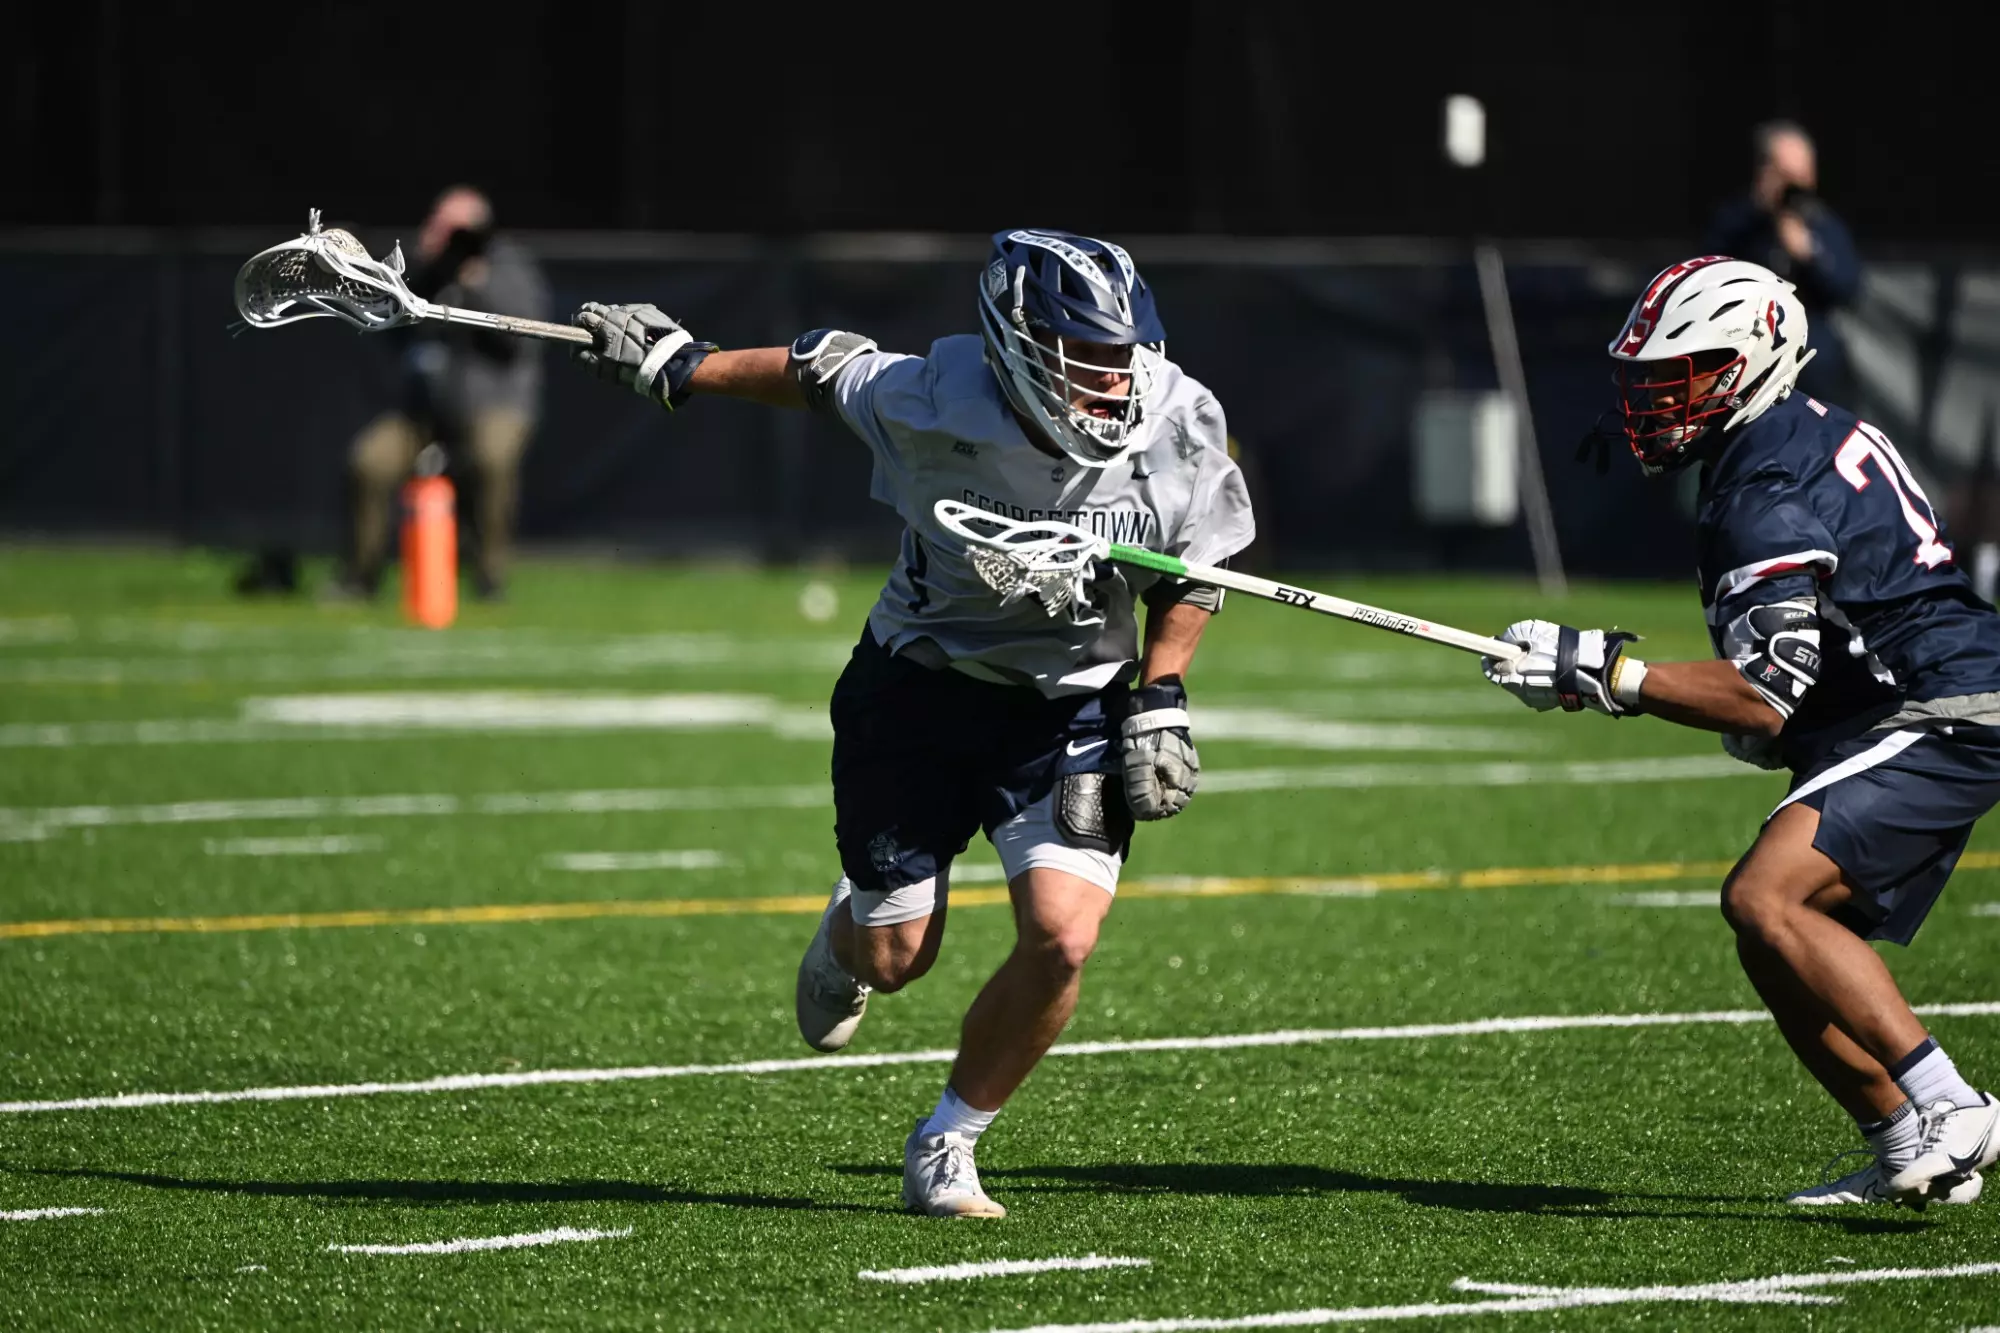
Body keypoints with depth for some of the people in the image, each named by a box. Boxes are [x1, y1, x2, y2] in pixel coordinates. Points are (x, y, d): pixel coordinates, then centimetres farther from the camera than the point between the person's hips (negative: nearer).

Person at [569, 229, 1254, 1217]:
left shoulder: (1178, 425, -18)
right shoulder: (935, 405, -26)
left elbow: (1191, 575, 0)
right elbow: (822, 371, -5)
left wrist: (1159, 702, -7)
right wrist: (677, 363, 5)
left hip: (1073, 705, 1)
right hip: (918, 688, -1)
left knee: (1062, 940, -17)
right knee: (895, 960, 6)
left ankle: (945, 1150, 5)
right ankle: (849, 929, 47)